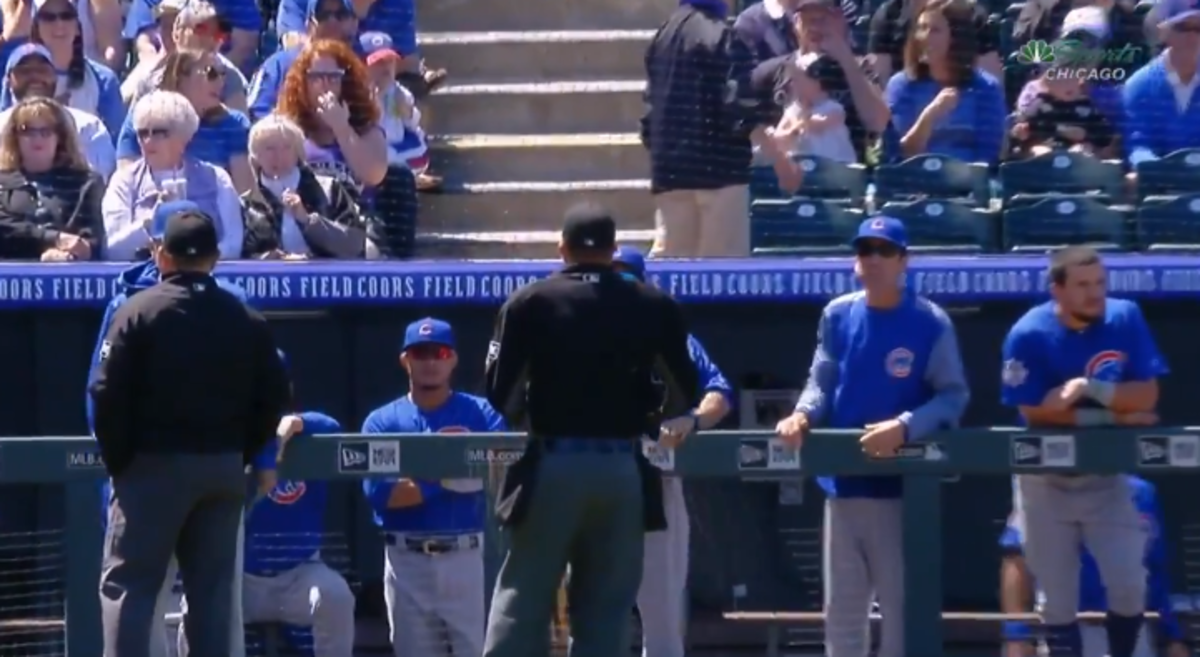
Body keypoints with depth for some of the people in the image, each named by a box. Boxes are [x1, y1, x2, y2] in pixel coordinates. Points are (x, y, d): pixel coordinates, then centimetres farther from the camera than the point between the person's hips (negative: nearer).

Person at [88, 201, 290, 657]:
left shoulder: (138, 312, -8)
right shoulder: (247, 320, 4)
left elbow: (108, 395, -11)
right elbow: (272, 398, 5)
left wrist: (117, 460, 0)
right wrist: (239, 456, 12)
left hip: (154, 464, -4)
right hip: (224, 469, 4)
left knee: (127, 583, -1)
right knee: (213, 587, 9)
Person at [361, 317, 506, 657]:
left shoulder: (480, 414, 7)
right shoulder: (382, 422, 6)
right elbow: (379, 492, -8)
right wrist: (441, 479, -13)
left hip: (467, 558, -1)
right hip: (407, 562, 1)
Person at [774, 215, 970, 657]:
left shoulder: (930, 322, -7)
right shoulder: (837, 315, 7)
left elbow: (953, 395, -10)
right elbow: (821, 382, 9)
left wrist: (903, 427, -25)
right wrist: (802, 415, -13)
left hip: (902, 485, -4)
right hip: (843, 483, 5)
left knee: (901, 602, 0)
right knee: (841, 605, 11)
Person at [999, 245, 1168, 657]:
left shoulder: (1126, 319, -8)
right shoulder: (1029, 335, -17)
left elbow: (1146, 396, -12)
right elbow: (1035, 412, -18)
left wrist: (1090, 389, -28)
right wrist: (1114, 416, -18)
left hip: (1107, 476, 2)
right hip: (1046, 480, -2)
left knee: (1129, 585, -6)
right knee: (1057, 595, 4)